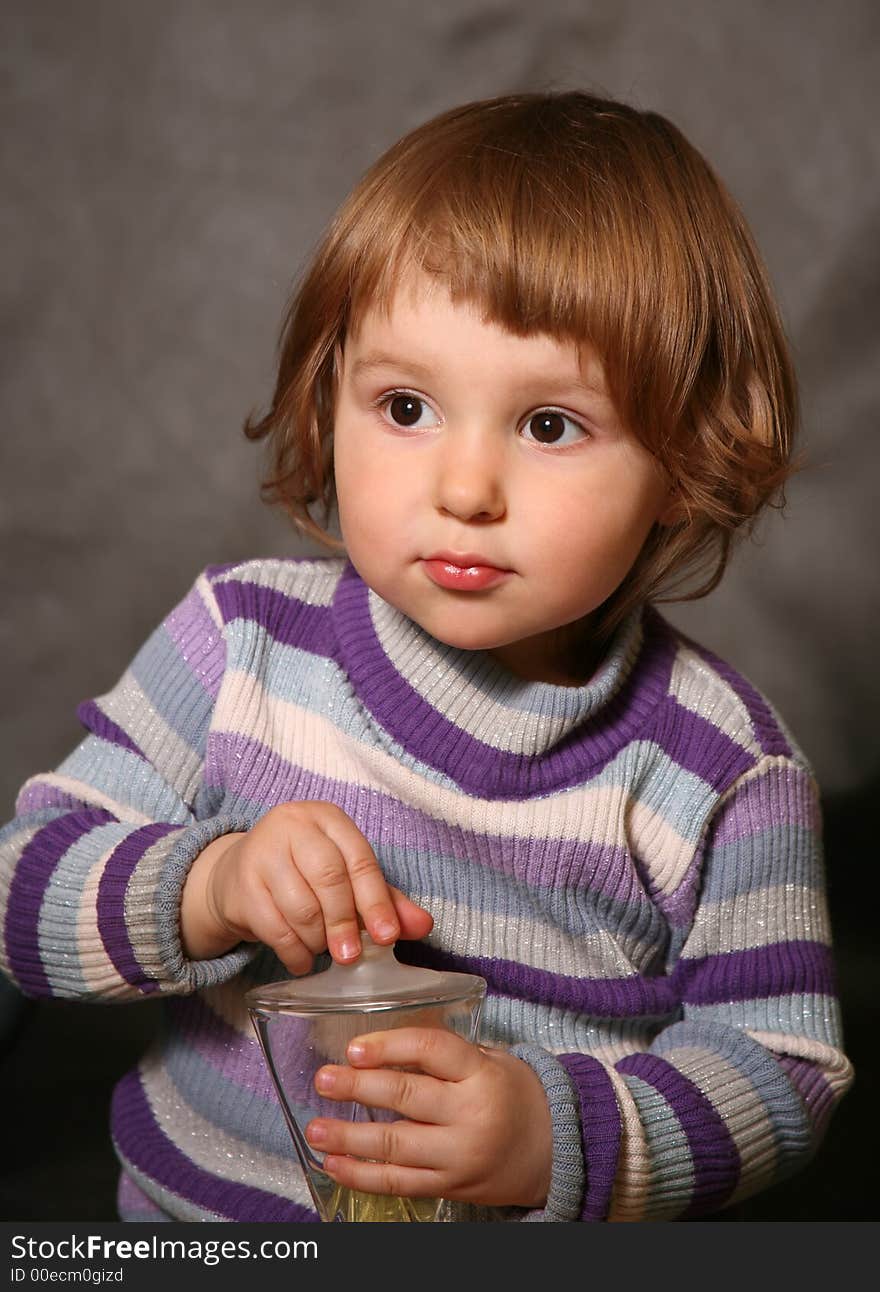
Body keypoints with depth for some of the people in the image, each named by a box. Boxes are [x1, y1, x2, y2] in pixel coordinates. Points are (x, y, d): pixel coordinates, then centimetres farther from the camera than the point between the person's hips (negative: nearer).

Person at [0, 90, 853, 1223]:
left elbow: (782, 1068, -8)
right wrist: (207, 890, -24)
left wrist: (558, 1136, -23)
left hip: (560, 1254, 0)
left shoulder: (723, 771, -11)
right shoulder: (245, 639, -7)